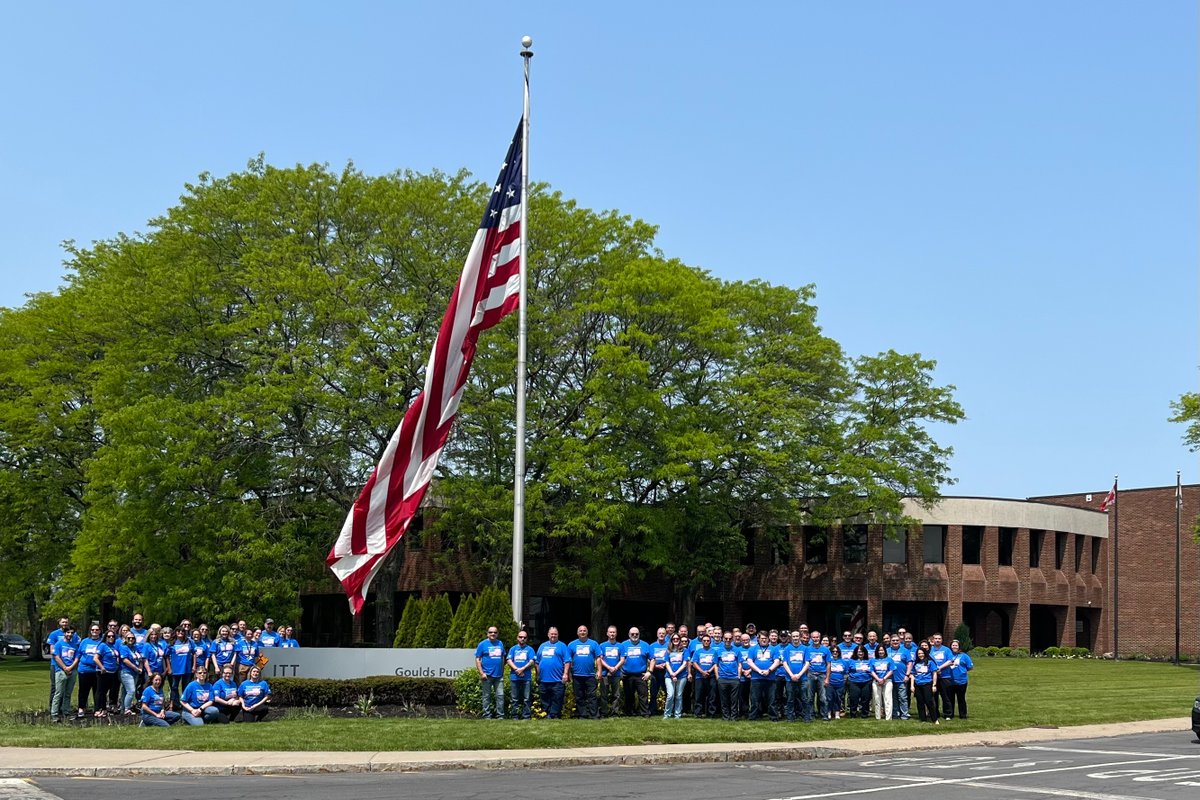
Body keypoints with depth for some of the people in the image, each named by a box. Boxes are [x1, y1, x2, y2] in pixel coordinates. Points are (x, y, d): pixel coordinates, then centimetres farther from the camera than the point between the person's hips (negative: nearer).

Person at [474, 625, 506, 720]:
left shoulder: (500, 644, 13)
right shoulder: (482, 644, -1)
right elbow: (477, 659, -4)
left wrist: (502, 672, 13)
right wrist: (481, 673, -12)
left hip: (499, 675, 4)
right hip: (487, 676, -4)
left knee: (500, 696, 2)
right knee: (487, 696, 3)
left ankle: (500, 716, 7)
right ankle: (487, 716, 7)